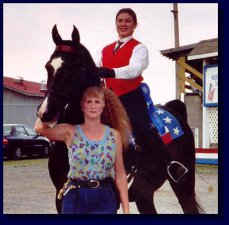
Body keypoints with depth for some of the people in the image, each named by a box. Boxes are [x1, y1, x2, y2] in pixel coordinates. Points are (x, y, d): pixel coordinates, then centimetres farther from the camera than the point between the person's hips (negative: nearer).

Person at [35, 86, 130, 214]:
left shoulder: (114, 135, 4)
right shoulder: (71, 132, 0)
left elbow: (120, 174, 5)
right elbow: (40, 128, -18)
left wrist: (126, 209, 2)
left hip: (105, 200, 1)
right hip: (75, 199, -1)